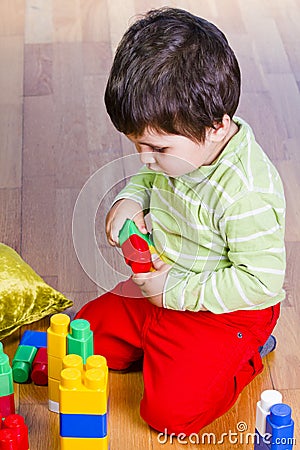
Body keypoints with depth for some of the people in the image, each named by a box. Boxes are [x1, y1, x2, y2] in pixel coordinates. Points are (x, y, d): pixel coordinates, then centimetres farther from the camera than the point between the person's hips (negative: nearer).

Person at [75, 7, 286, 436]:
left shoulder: (247, 192, -34)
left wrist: (176, 290, -27)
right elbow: (149, 177, 15)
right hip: (162, 287, 8)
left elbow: (261, 281, -29)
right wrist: (131, 199, -9)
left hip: (226, 312, -8)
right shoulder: (179, 146, -9)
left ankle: (244, 357, 7)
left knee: (169, 410, -16)